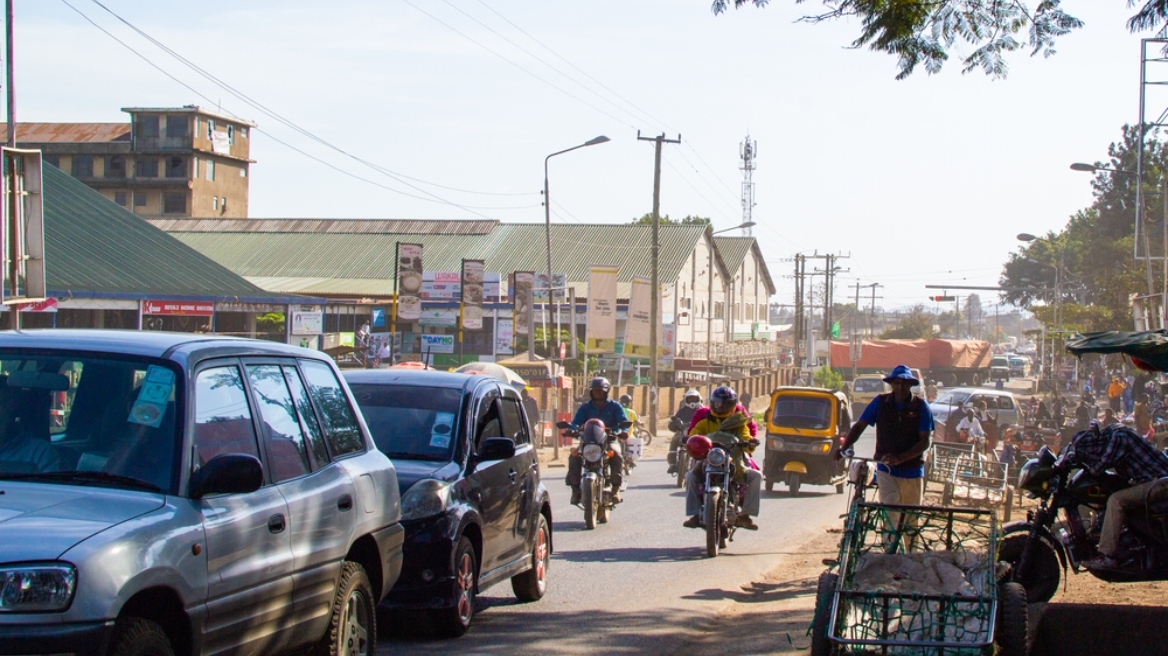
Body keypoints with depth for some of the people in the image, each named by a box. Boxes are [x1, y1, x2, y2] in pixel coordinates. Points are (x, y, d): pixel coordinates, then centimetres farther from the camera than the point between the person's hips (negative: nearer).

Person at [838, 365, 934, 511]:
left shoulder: (921, 407, -4)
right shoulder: (880, 403, 0)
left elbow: (925, 441, -10)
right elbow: (859, 426, 1)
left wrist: (900, 458, -25)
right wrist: (843, 448, -16)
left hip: (912, 473, 1)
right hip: (886, 471, -1)